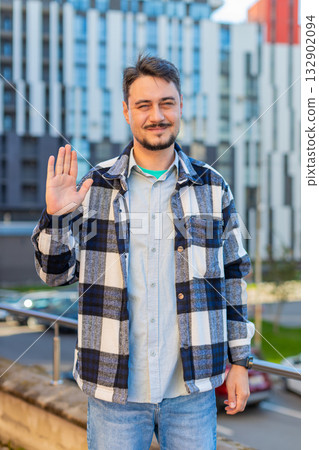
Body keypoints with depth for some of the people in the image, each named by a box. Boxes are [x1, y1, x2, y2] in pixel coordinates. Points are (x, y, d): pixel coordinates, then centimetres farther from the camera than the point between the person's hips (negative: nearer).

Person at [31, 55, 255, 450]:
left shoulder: (212, 188, 3)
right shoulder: (93, 187, 1)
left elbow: (232, 278, 8)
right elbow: (56, 274, 3)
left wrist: (239, 361, 7)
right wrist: (56, 216, -14)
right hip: (114, 389, 0)